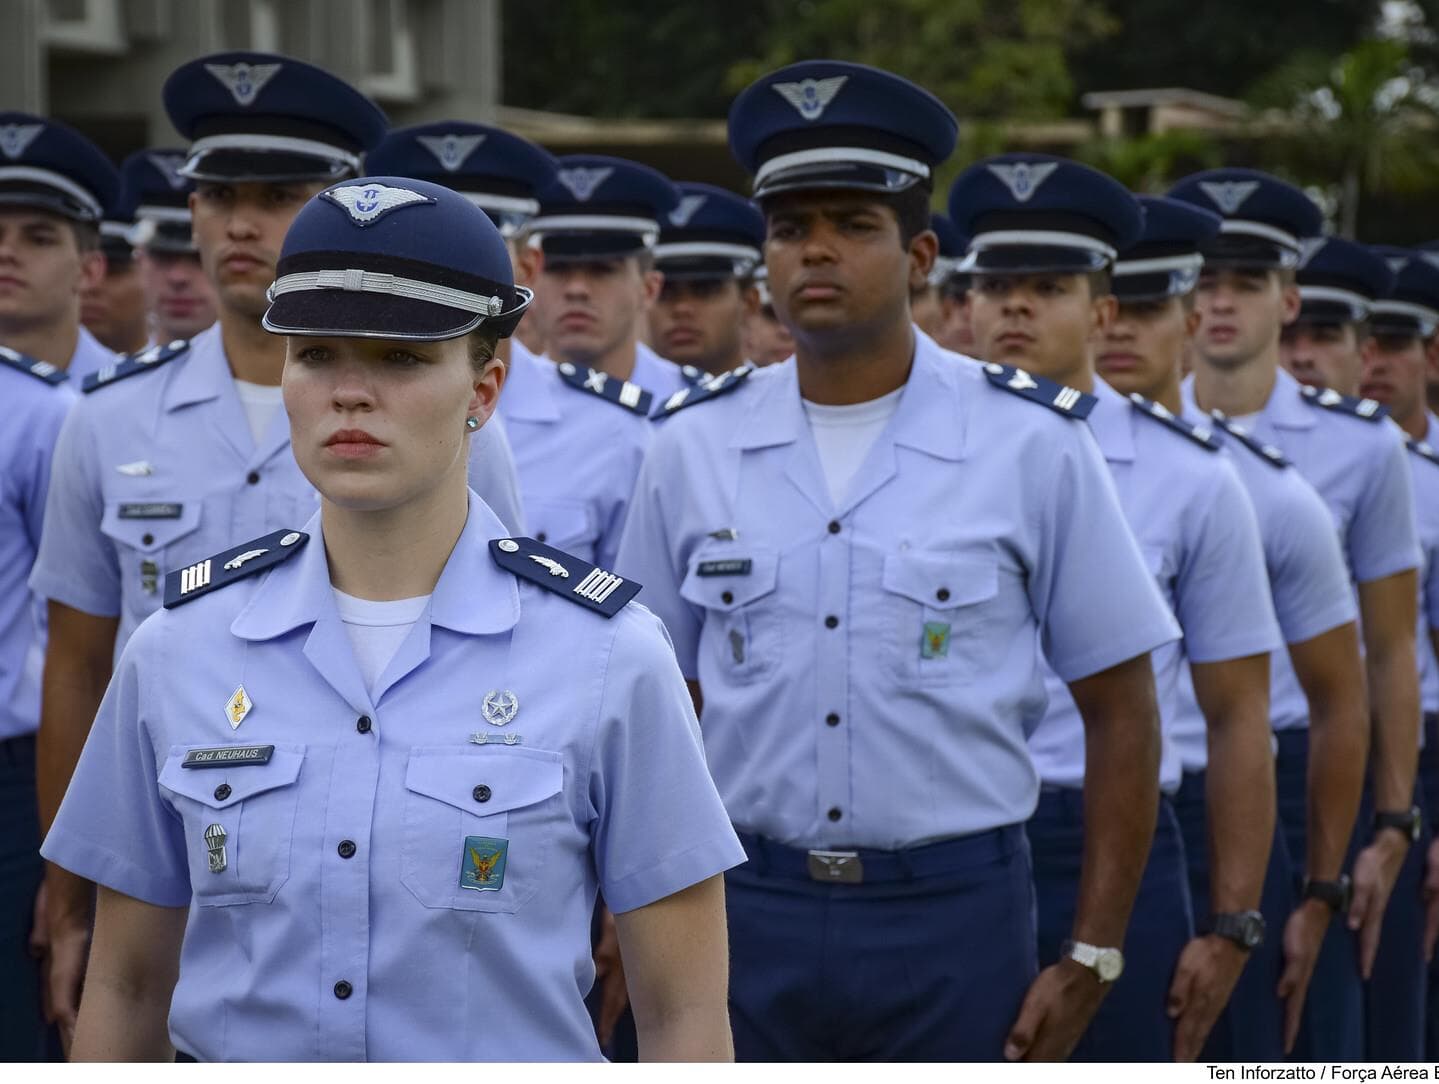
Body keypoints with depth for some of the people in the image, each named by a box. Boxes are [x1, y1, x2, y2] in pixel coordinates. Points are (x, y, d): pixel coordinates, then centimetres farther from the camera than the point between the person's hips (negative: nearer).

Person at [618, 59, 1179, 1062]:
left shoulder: (1032, 445, -4)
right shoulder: (693, 447, 2)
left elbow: (1120, 711, 0)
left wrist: (1093, 957, -3)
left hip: (956, 914, -2)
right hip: (744, 912, 2)